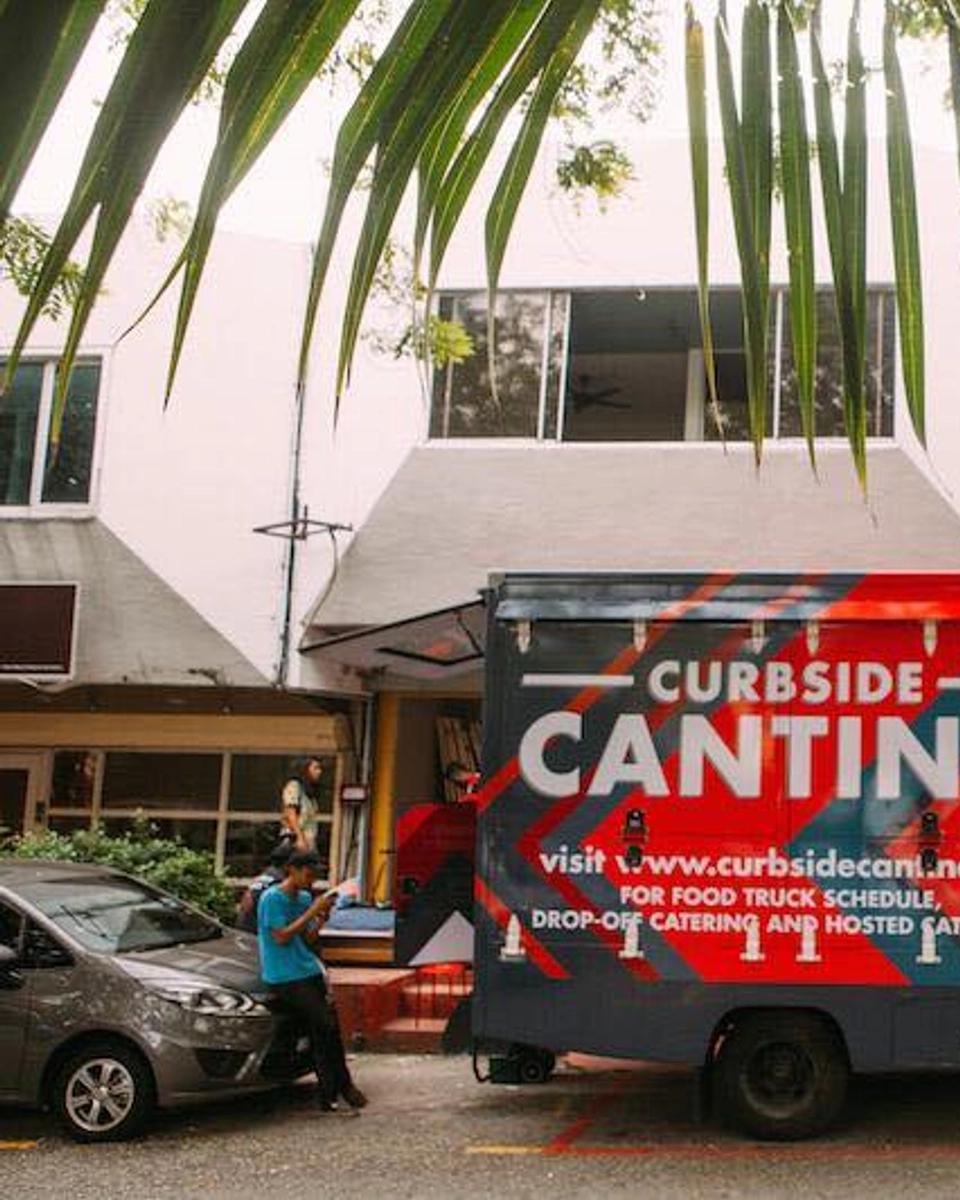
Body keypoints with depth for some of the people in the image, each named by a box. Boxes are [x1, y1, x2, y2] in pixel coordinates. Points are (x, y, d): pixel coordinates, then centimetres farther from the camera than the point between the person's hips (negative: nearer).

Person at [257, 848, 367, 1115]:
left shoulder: (305, 898, 15)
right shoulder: (272, 898, -7)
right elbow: (281, 937, -14)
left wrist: (322, 918, -1)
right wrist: (311, 912, -13)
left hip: (309, 971, 7)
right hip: (285, 977, -7)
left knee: (322, 1031, -3)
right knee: (326, 1025, -14)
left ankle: (329, 1097, 2)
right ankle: (343, 1086, -1)